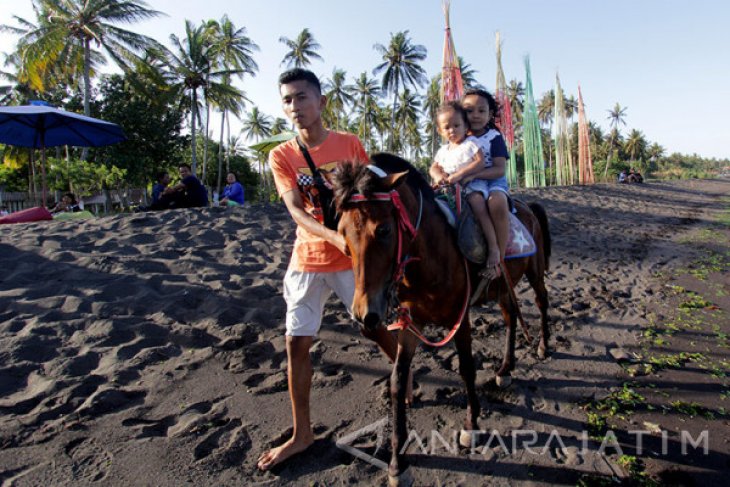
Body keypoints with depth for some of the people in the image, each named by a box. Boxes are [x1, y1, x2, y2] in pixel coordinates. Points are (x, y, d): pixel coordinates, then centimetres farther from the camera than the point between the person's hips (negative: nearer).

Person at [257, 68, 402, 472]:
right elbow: (296, 211, -15)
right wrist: (336, 236, -32)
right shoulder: (281, 157, -1)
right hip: (307, 260, 2)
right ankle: (302, 433, 21)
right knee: (296, 344, 3)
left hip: (354, 257, -1)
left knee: (376, 327, 10)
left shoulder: (350, 144, -2)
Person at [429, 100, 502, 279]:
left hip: (473, 183, -6)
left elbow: (480, 163, -10)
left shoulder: (471, 143, 2)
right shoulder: (443, 150, 18)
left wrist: (460, 174, -22)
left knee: (477, 203, -32)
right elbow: (434, 167, 14)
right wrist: (438, 175, -11)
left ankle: (493, 247, -30)